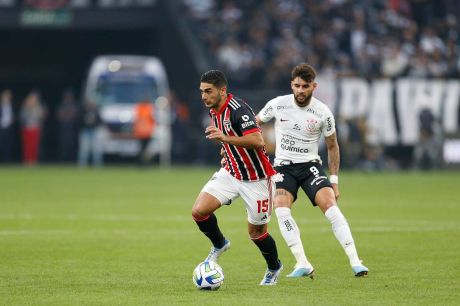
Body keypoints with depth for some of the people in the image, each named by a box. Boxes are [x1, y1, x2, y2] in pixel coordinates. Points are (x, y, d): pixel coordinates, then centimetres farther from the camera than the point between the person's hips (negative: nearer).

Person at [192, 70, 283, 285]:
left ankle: (274, 268, 34)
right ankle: (219, 245, 17)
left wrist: (225, 138, -42)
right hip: (231, 173, 7)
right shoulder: (214, 111, 4)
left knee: (255, 231, 5)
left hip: (256, 179, -7)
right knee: (199, 211, -11)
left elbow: (257, 141, -36)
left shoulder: (238, 110, -24)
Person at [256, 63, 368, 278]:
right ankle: (303, 264, -24)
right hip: (283, 166, 1)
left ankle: (355, 261, -22)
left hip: (310, 165, -1)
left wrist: (334, 181, 5)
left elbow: (332, 146, 7)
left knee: (329, 204, -24)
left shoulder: (323, 113, -6)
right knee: (281, 206, -26)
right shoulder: (277, 105, -5)